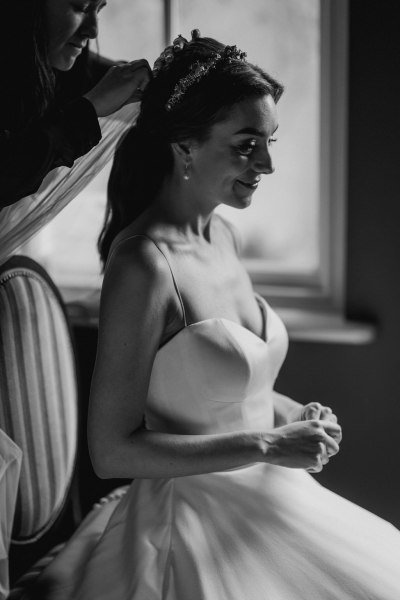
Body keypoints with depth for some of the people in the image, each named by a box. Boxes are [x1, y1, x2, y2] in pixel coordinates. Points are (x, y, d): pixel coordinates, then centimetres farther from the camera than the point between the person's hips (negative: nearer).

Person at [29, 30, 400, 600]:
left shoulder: (224, 236, 3)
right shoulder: (143, 263, -21)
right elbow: (112, 451, -21)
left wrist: (292, 414, 0)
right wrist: (266, 445, -20)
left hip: (264, 502, 8)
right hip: (194, 520, -8)